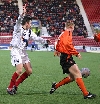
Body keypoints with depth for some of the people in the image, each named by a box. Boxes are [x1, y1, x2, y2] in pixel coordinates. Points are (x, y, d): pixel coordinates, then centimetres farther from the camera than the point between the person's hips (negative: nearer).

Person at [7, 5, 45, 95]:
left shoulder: (29, 32, 11)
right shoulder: (18, 28, -9)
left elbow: (36, 38, 18)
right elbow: (19, 21, -29)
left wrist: (45, 41, 4)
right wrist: (23, 14, -47)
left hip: (23, 52, 8)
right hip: (16, 50, -8)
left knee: (29, 71, 2)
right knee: (19, 70, -20)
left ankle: (15, 85, 14)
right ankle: (10, 87, -4)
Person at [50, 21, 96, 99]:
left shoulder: (62, 34, 22)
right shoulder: (68, 33, -7)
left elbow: (57, 47, 26)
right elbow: (67, 44, -22)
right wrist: (76, 53, -18)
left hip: (64, 57, 10)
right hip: (67, 57, -10)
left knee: (72, 77, 13)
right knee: (77, 73, -15)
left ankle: (55, 85, 22)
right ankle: (86, 94, -20)